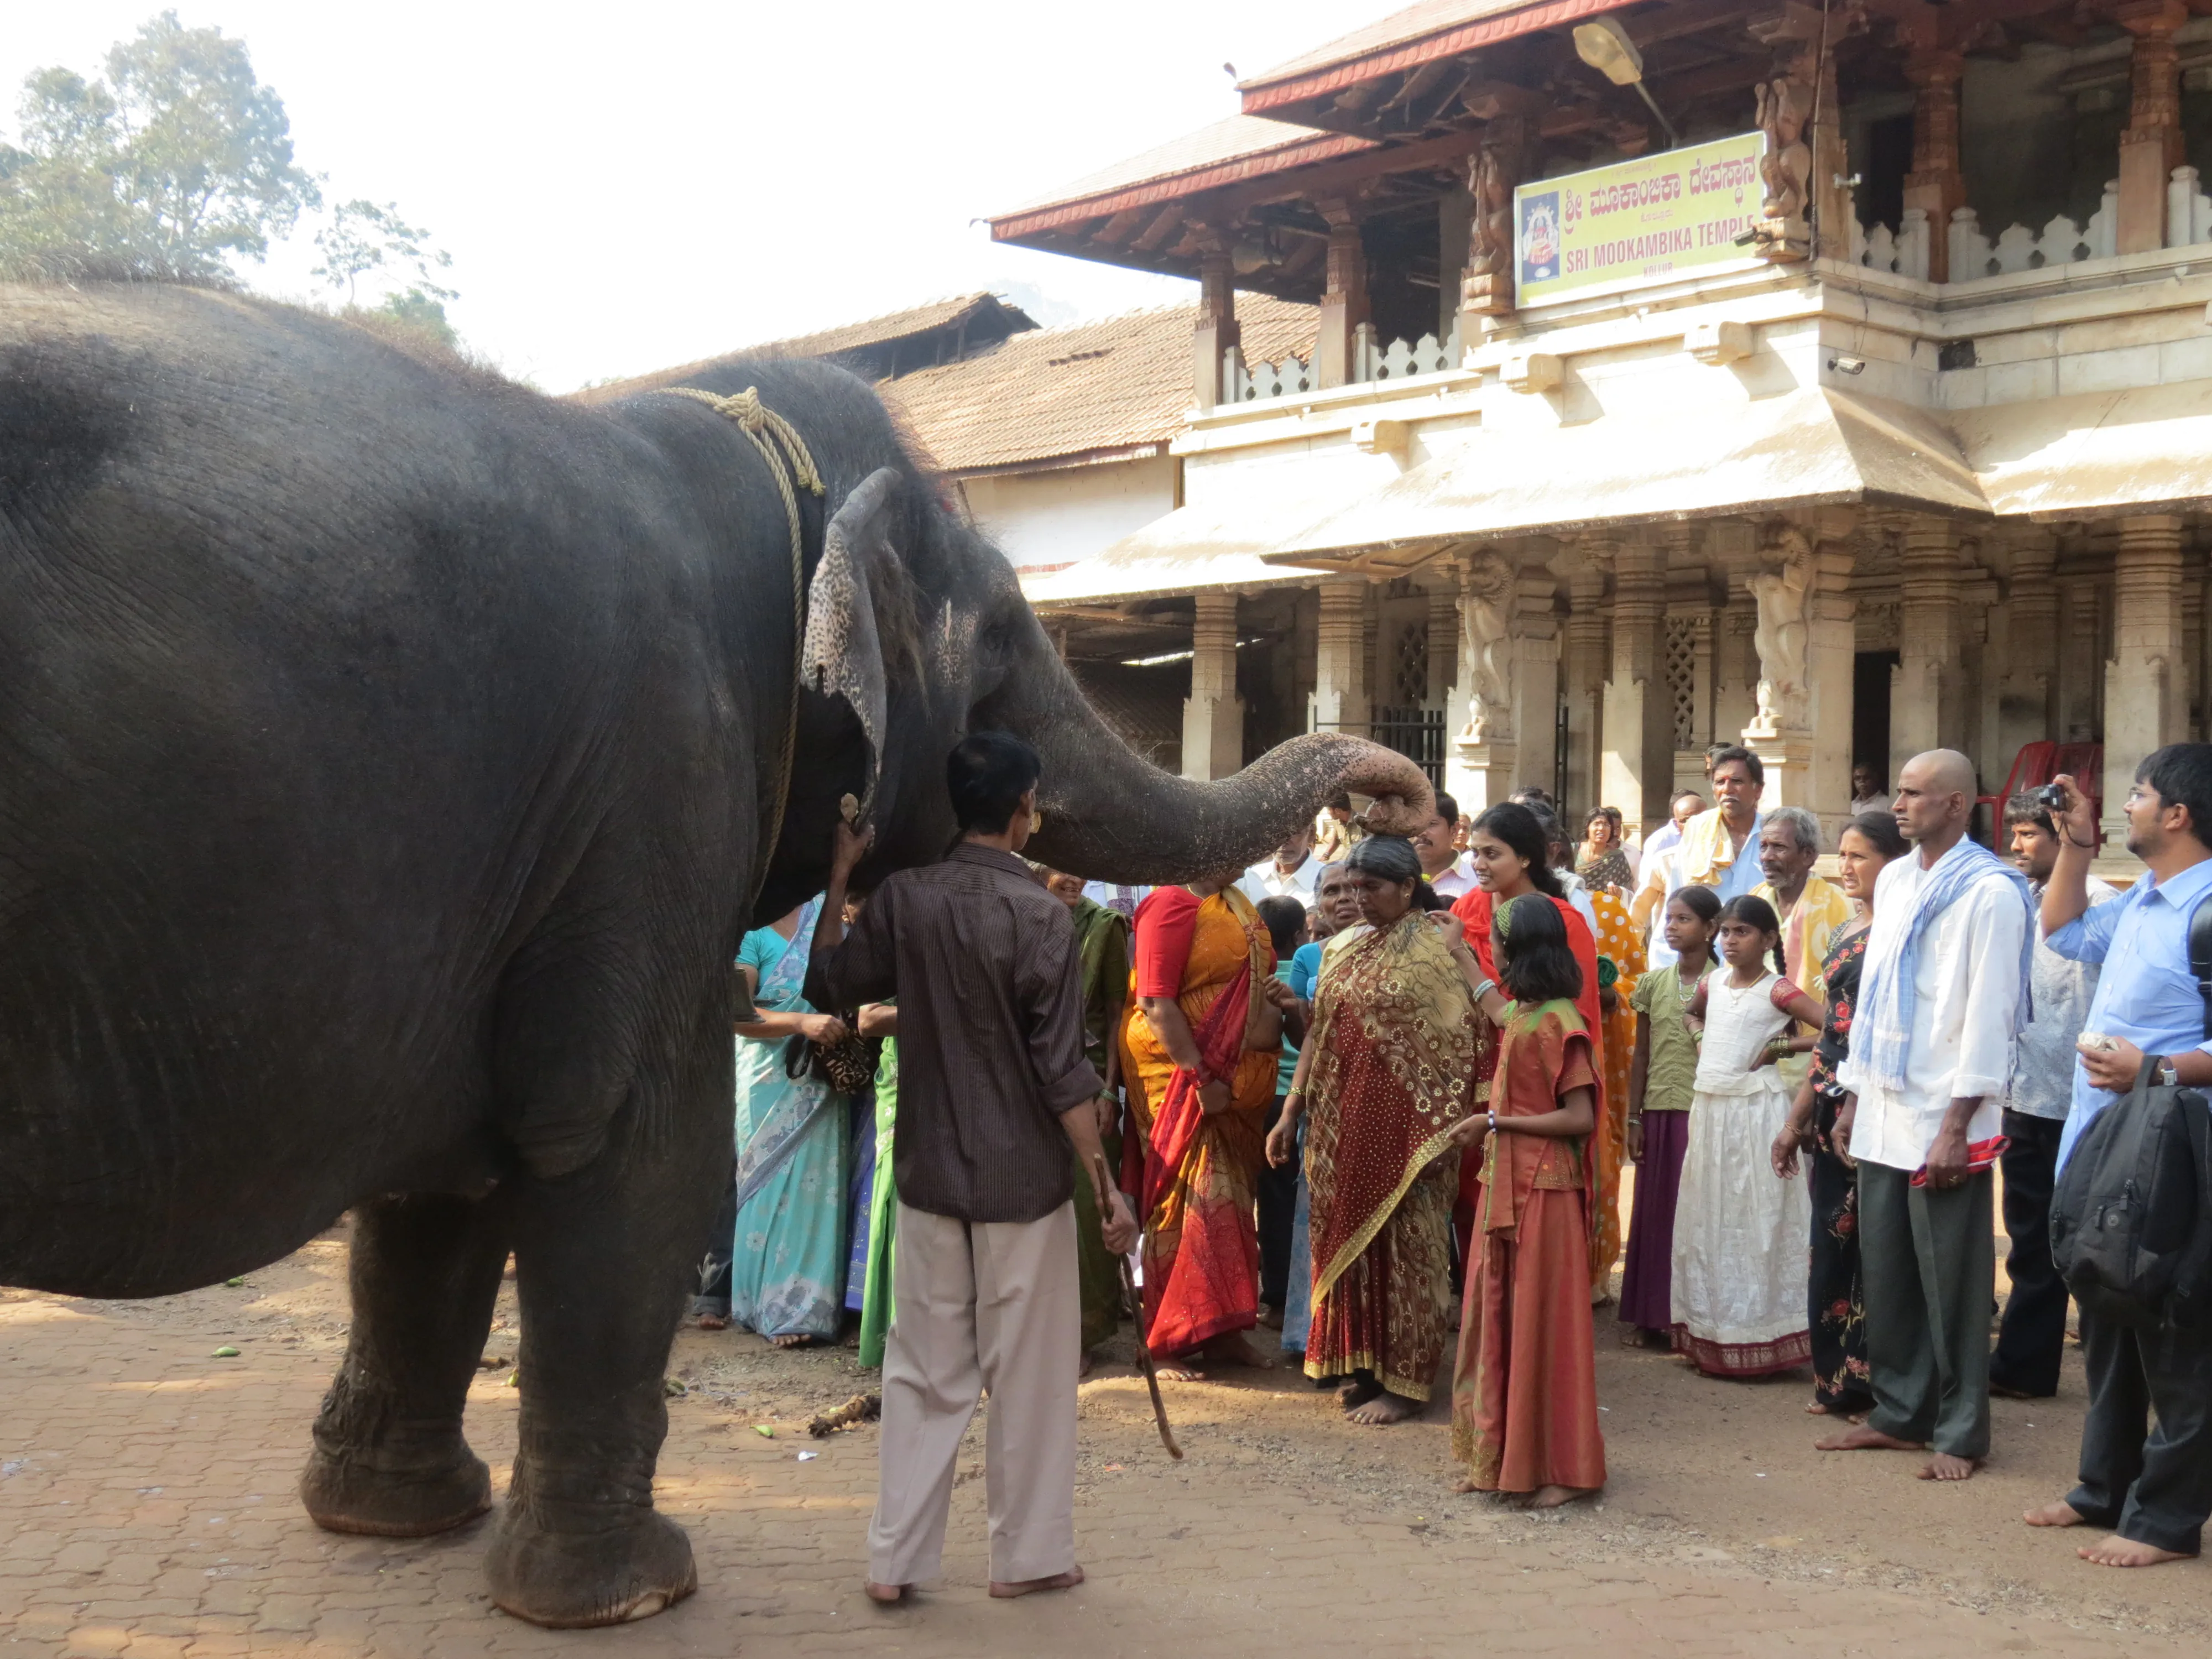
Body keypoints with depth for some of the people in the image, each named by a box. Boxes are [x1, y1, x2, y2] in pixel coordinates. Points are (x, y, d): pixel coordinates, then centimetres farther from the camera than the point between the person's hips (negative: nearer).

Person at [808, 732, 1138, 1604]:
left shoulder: (903, 898, -3)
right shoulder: (1040, 916, -14)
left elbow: (831, 982, 13)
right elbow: (1062, 1072, -15)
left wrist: (840, 874, 15)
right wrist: (1107, 1183, -9)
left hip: (929, 1173, 4)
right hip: (1024, 1179, -4)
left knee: (924, 1370, 12)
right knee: (1027, 1372, 8)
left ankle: (896, 1557, 15)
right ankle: (1027, 1555, 18)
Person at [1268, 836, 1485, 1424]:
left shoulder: (1437, 947, -7)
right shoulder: (1347, 951, 12)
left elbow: (1459, 1044, -11)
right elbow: (1321, 1037, 14)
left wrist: (1442, 1133, -16)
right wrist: (1290, 1115, 10)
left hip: (1405, 1126, -6)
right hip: (1343, 1125, 6)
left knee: (1404, 1249, 1)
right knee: (1349, 1242, 9)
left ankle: (1405, 1381, 10)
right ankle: (1364, 1367, 21)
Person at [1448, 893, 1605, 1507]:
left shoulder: (1557, 1022, -17)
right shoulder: (1524, 1013, 10)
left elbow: (1580, 1118, -21)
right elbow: (1500, 1014, 38)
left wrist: (1495, 1121, -17)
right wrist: (1460, 954, 47)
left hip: (1543, 1190, -9)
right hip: (1505, 1184, 9)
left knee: (1542, 1324, -2)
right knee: (1496, 1318, 11)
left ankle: (1562, 1469, 7)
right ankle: (1499, 1458, 20)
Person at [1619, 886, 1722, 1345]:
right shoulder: (1652, 984, 8)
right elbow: (1641, 1056, 10)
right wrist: (1634, 1117, 7)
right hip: (1658, 1110, 4)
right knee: (1653, 1209, 6)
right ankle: (1649, 1313, 14)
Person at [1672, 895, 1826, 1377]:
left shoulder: (1777, 990, -9)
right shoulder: (1713, 982, 8)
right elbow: (1693, 1012, 30)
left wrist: (1783, 1047, -14)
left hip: (1755, 1110, -6)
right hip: (1709, 1107, 7)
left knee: (1756, 1219, -2)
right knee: (1708, 1219, 10)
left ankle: (1756, 1339, 3)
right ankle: (1710, 1336, 18)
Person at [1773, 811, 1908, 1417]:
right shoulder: (1844, 934, 15)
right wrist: (1798, 1118, 20)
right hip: (1834, 1109, 8)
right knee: (1832, 1241, 11)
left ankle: (1877, 1384, 9)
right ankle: (1837, 1379, 21)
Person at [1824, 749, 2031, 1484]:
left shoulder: (1990, 892, -11)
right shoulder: (1894, 881, 12)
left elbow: (1990, 1015, -14)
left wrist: (1957, 1127, -17)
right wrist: (1853, 1098, 15)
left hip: (1945, 1119, -7)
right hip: (1884, 1111, 7)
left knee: (1951, 1281, 1)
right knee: (1885, 1271, 12)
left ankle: (1959, 1433, 12)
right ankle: (1898, 1412, 24)